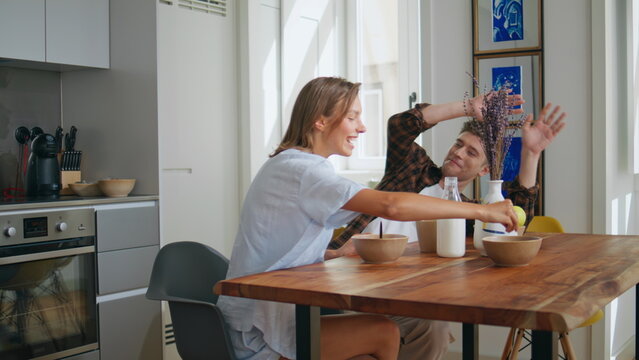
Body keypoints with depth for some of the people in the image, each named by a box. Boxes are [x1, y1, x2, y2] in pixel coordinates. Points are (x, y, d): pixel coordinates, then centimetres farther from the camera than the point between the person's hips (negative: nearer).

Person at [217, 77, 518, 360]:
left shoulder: (286, 164, 14)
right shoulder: (300, 170, -19)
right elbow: (390, 206, -31)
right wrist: (481, 211, -25)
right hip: (255, 332, -10)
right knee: (383, 333, -19)